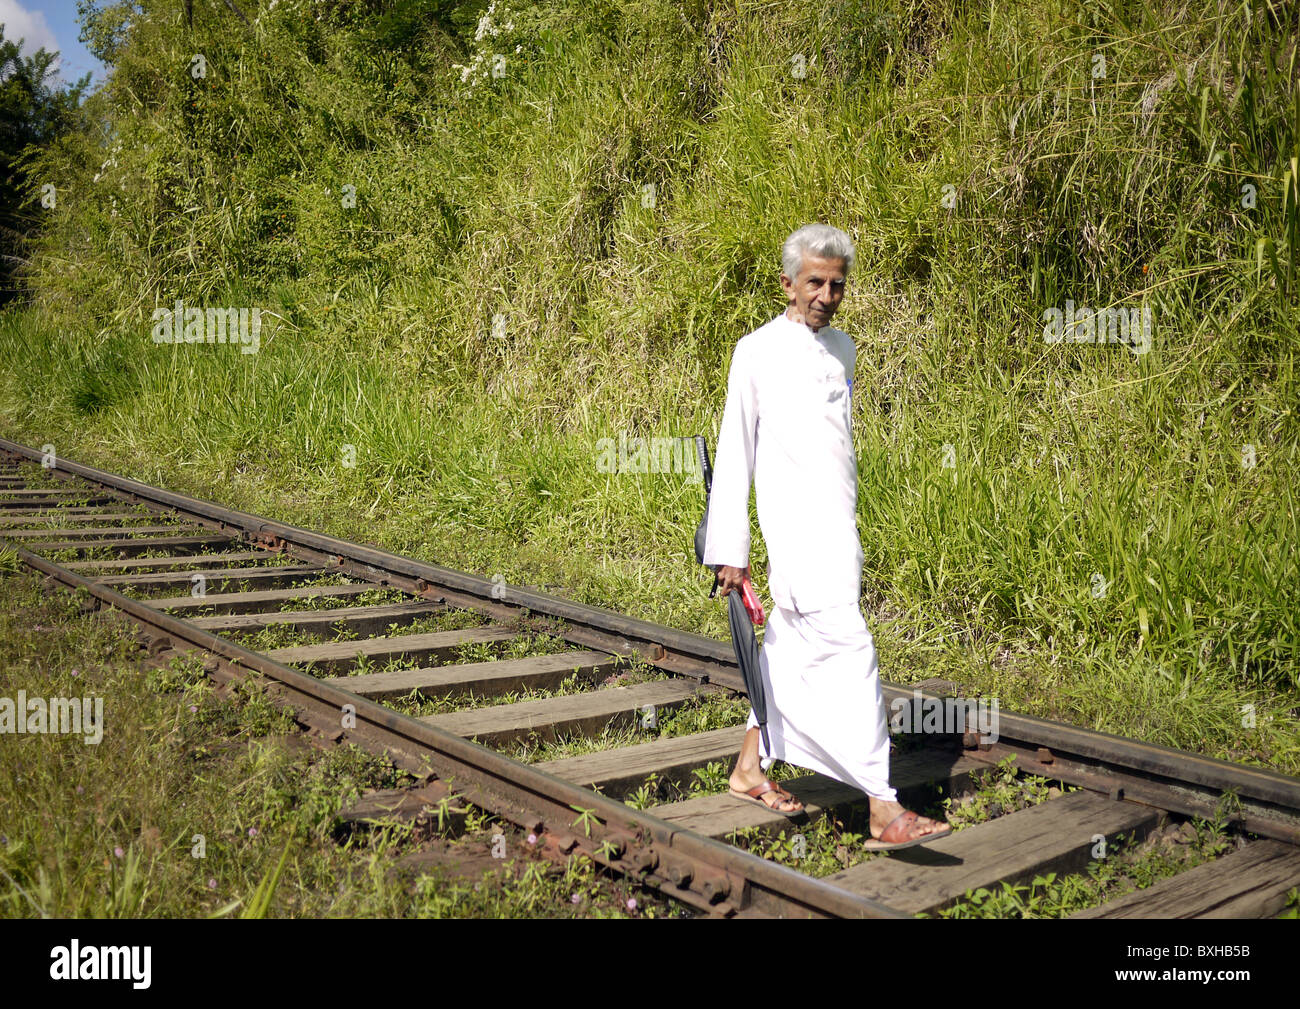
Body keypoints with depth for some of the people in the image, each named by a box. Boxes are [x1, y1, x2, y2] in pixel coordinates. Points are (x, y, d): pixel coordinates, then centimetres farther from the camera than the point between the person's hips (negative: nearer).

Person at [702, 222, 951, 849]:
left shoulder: (842, 350, 15)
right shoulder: (757, 352, -4)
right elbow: (734, 453, -3)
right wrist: (730, 550, -5)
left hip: (837, 525, 7)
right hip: (795, 524, -7)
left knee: (793, 647, 13)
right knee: (847, 648, -15)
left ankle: (750, 768, 28)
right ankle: (884, 810, -16)